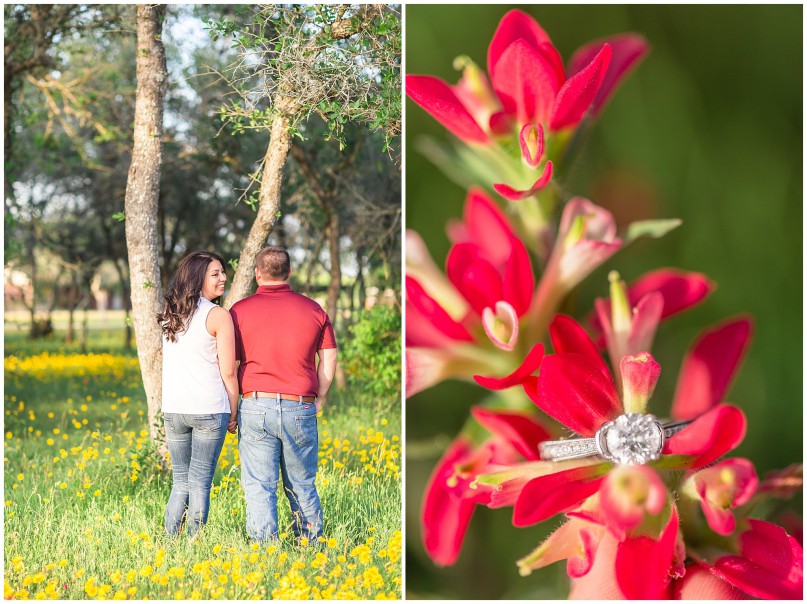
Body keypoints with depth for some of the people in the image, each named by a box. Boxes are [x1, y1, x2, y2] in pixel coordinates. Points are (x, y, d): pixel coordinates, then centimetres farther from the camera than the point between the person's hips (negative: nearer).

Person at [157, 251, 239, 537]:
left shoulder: (169, 315, 10)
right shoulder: (218, 316, -8)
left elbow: (167, 363, 12)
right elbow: (228, 372, -8)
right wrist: (233, 413, 2)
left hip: (173, 409, 5)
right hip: (209, 409, -5)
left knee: (180, 481, 14)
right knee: (200, 483, 3)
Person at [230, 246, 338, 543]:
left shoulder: (240, 310, 1)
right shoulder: (313, 309, 7)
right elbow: (329, 358, 8)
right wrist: (318, 400, 15)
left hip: (256, 406, -2)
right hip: (300, 408, 2)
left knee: (259, 487, 1)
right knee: (303, 485, 14)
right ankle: (311, 544, 19)